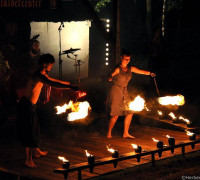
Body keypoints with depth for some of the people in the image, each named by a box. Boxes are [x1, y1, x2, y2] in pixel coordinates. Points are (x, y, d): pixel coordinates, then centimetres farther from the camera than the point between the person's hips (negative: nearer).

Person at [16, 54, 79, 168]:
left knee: (35, 129, 21)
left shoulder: (43, 75, 12)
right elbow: (53, 84, -35)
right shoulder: (38, 75, -21)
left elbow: (54, 80, 30)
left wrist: (69, 83, 34)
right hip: (26, 106, -10)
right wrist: (70, 87, -39)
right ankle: (29, 160, -1)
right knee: (29, 132, -6)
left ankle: (36, 151, 39)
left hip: (31, 106, 10)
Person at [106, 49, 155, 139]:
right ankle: (109, 133, 8)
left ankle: (126, 133, 16)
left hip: (124, 92, 7)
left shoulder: (130, 69, 5)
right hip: (115, 92, -7)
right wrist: (111, 77, -48)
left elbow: (141, 71, 2)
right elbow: (110, 78, -24)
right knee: (115, 115, -8)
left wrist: (149, 73, -16)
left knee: (130, 113, 5)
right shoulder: (118, 69, -15)